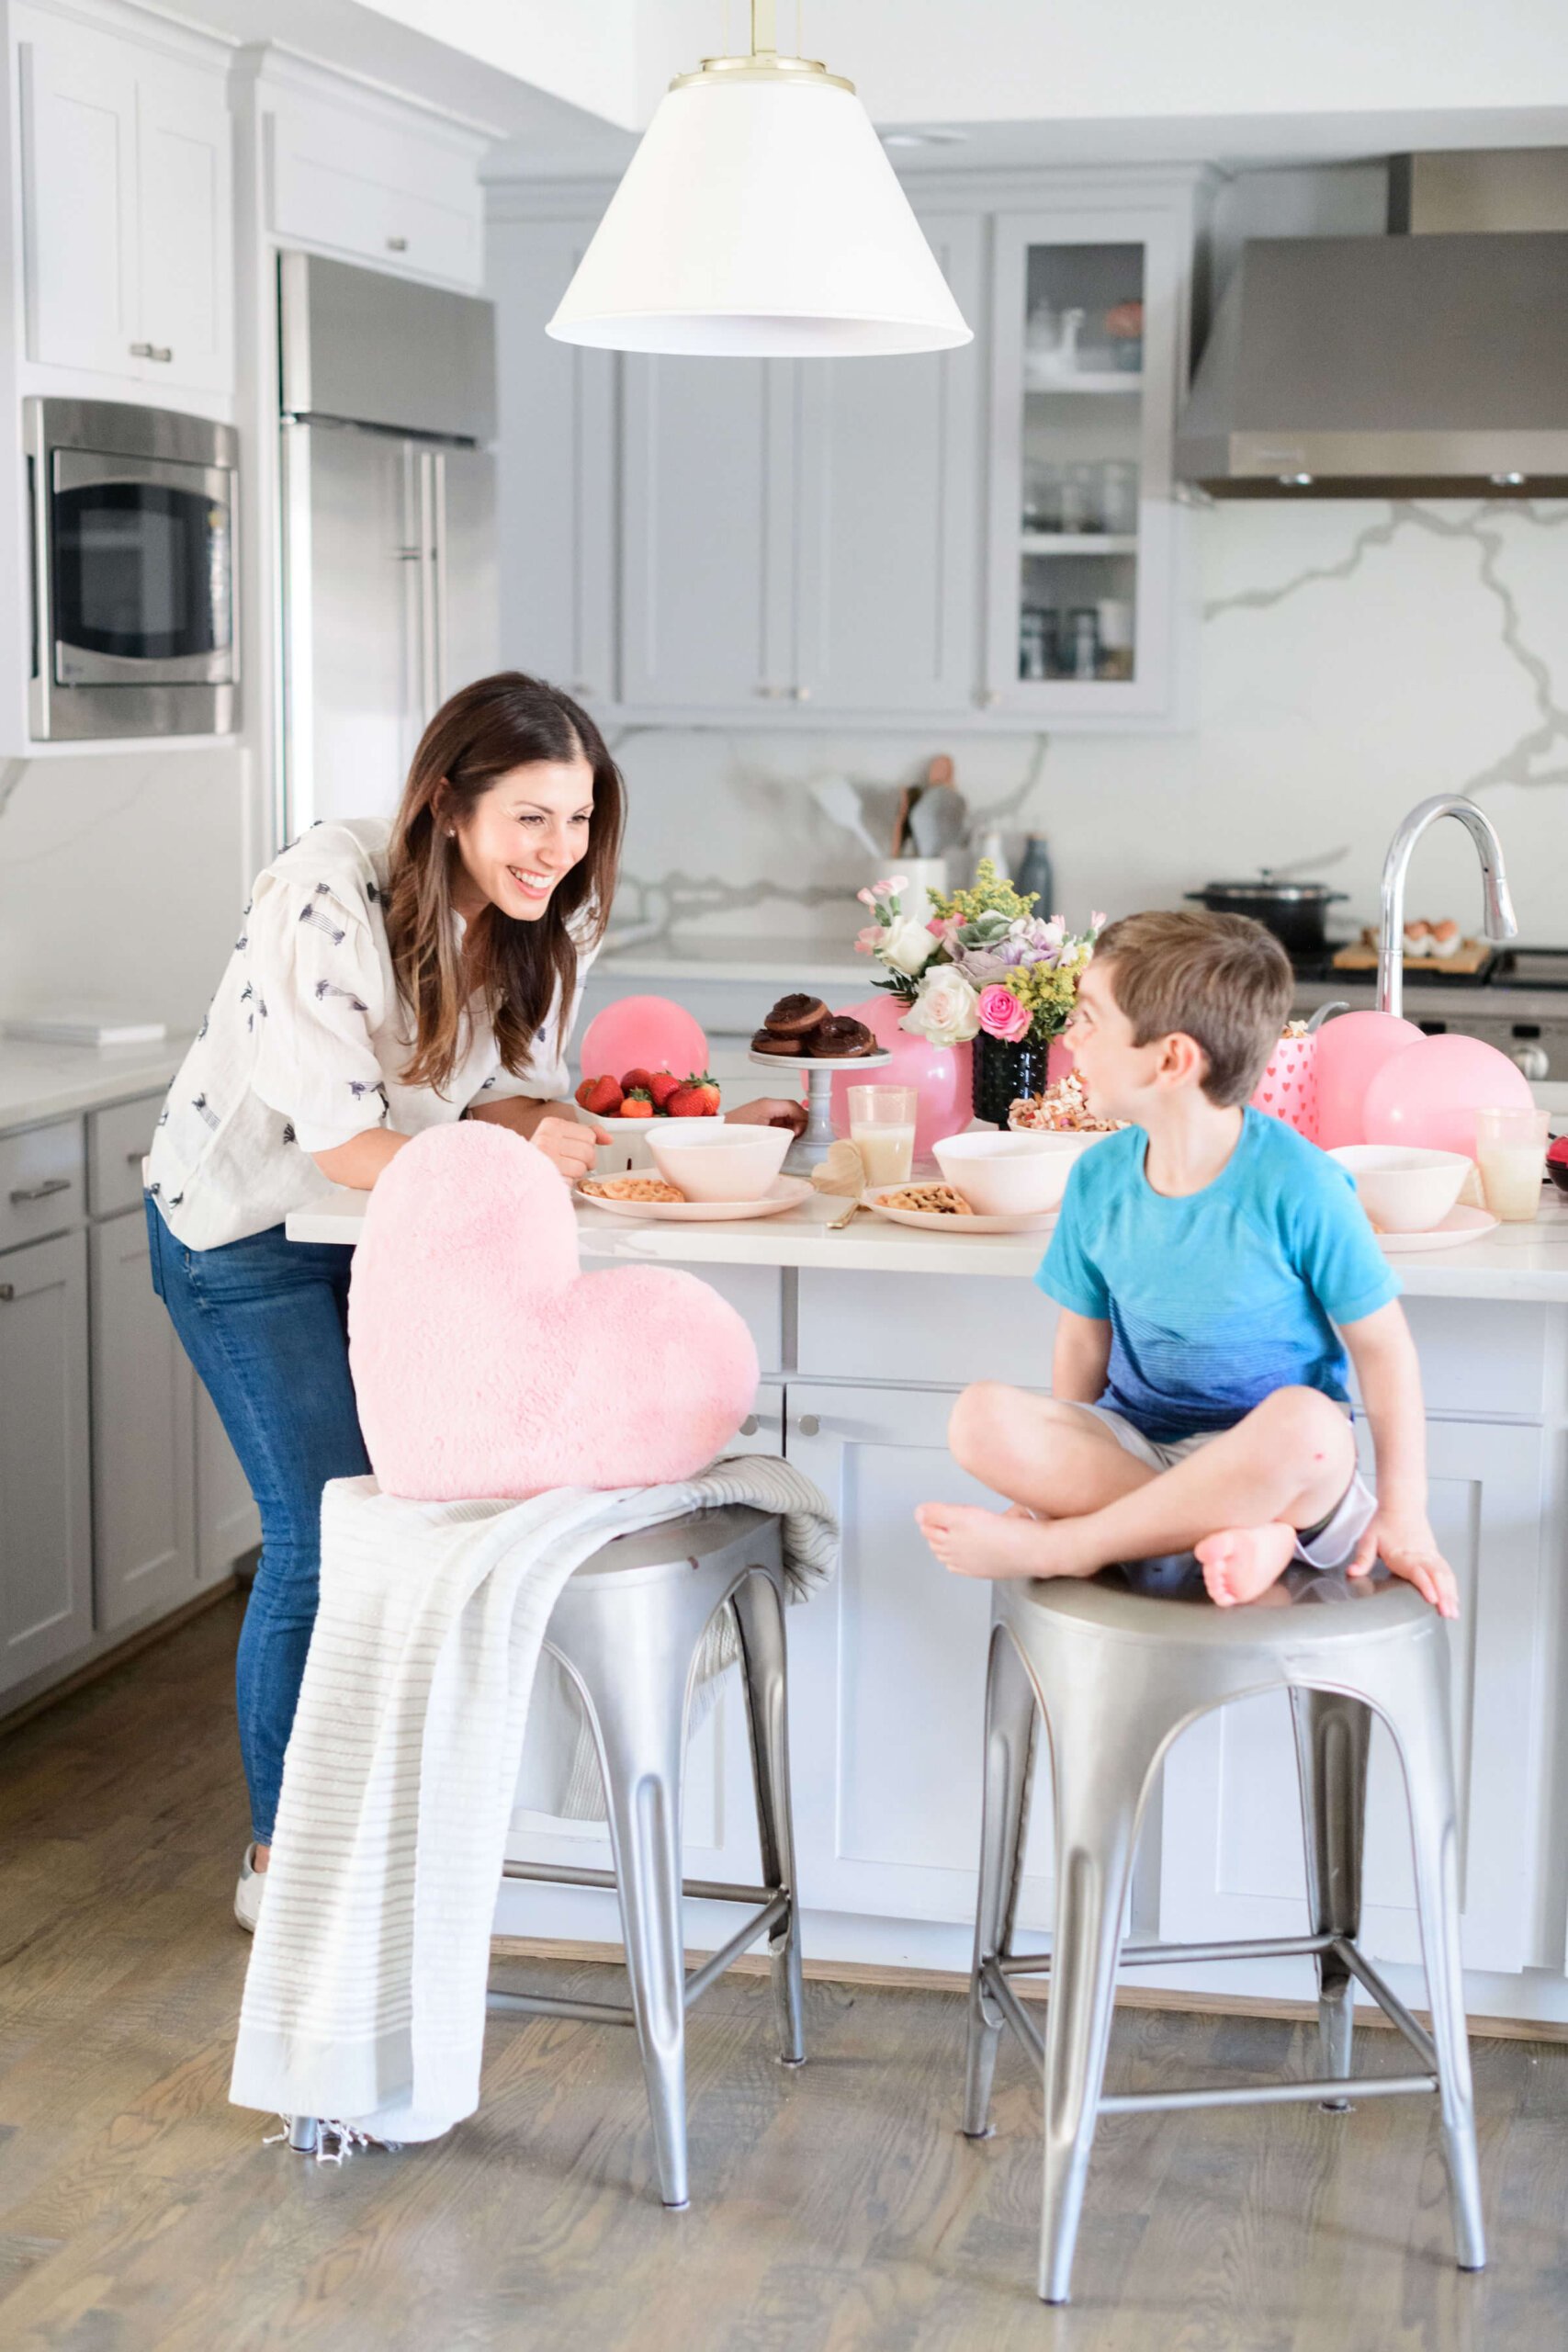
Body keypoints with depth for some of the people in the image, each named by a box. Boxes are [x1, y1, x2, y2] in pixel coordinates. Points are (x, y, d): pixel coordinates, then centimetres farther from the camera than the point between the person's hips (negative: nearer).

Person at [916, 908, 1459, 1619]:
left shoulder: (1295, 1182, -16)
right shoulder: (1099, 1178, -1)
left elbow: (1382, 1344, -10)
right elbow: (1084, 1341, 9)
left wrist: (1403, 1514, -12)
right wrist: (1063, 1471, 3)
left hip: (1259, 1453, -4)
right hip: (1134, 1443, 4)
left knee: (1305, 1423, -40)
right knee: (982, 1419, -24)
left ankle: (1054, 1549, -24)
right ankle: (1244, 1531, -27)